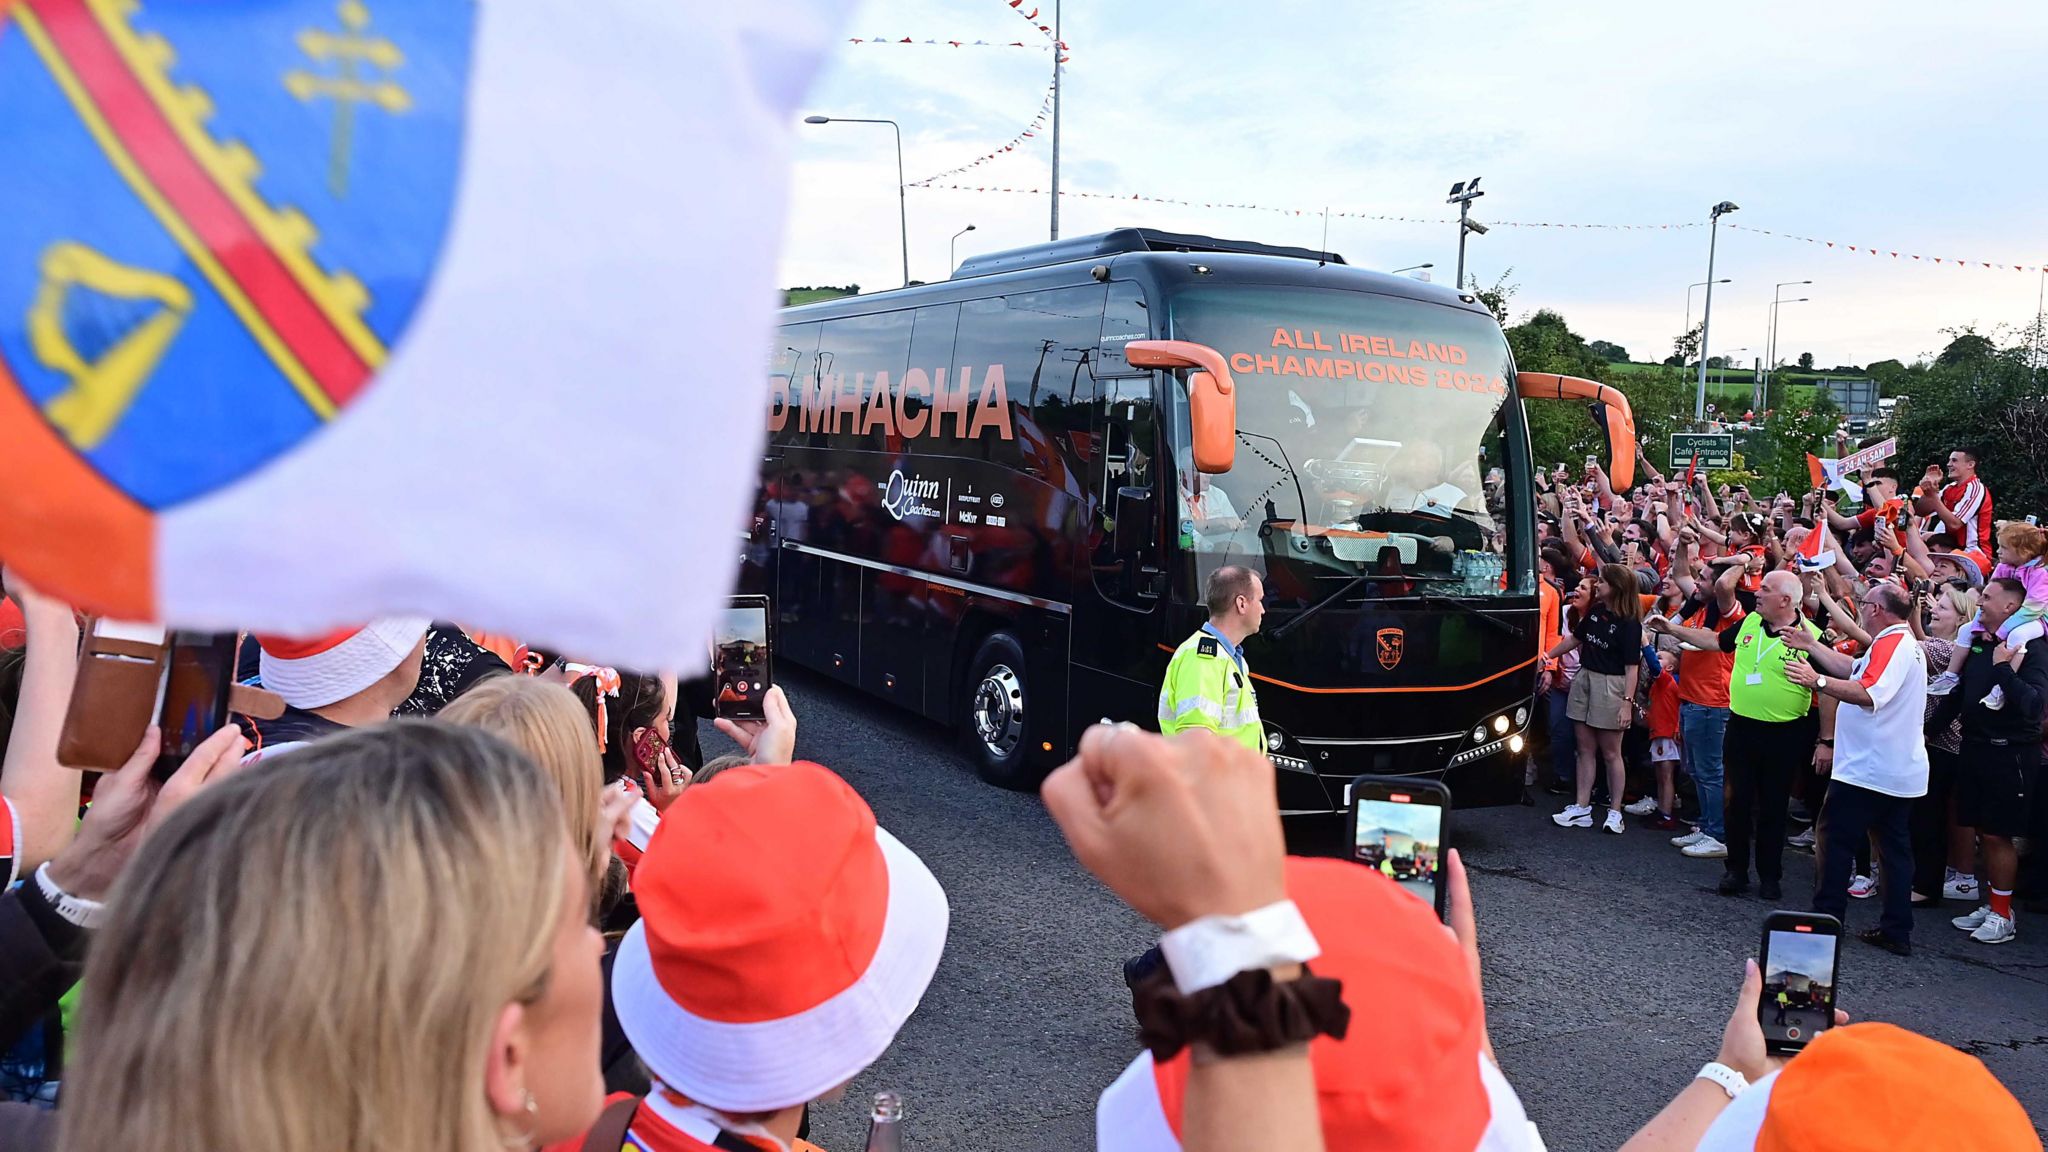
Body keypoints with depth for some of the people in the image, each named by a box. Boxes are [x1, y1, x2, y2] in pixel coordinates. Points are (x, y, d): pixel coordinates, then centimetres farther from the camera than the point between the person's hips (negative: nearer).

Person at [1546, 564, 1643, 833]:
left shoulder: (1629, 623, -13)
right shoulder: (1596, 611, 6)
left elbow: (1632, 666, -16)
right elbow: (1574, 639, 20)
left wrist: (1627, 702, -21)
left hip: (1610, 685, -7)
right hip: (1584, 680, 7)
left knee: (1610, 752, 2)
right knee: (1586, 749, 9)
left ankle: (1615, 811, 12)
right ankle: (1581, 808, 12)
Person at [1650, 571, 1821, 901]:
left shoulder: (1812, 636, -13)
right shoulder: (1748, 623, 4)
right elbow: (1715, 640, 21)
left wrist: (1825, 740, -16)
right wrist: (1672, 629, 18)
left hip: (1783, 735, -4)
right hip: (1741, 727, 4)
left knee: (1772, 808, 7)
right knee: (1738, 802, 9)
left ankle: (1769, 876, 21)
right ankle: (1736, 871, 21)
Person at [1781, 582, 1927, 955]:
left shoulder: (1891, 644, -18)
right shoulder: (1906, 643, 16)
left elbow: (1869, 694, -31)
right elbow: (1856, 670, 19)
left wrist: (1817, 681, -31)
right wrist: (1813, 646, 18)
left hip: (1867, 770, -10)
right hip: (1901, 770, 10)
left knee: (1835, 840, -1)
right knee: (1894, 846, 10)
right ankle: (1897, 931, 14)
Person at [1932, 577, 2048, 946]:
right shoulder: (1978, 642, 10)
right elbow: (1959, 691, 19)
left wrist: (2003, 667, -24)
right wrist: (1932, 725, 16)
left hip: (2009, 752, -7)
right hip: (1975, 746, 7)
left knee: (1998, 834, -1)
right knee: (1983, 832, 12)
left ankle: (2003, 915, 9)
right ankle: (1989, 905, 22)